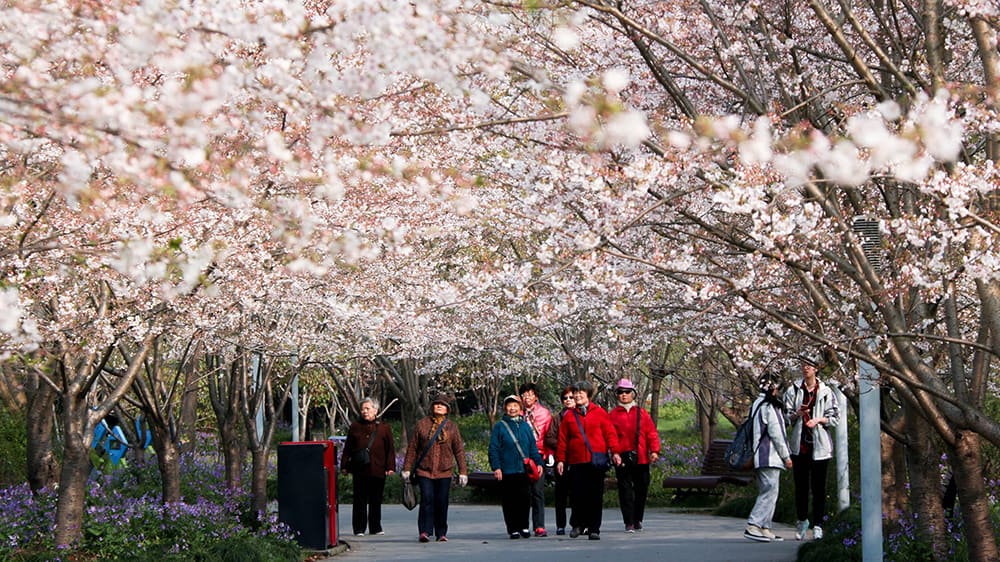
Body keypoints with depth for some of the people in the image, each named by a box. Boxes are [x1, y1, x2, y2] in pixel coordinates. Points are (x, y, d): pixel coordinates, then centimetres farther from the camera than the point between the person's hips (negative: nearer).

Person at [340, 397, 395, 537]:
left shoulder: (384, 428, 9)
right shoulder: (355, 427, 11)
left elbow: (390, 449, 7)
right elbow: (347, 448, 11)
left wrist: (390, 467, -1)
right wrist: (344, 465, 6)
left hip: (378, 471, 0)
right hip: (359, 470, 0)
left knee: (376, 501, 6)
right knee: (360, 501, 1)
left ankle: (375, 528, 16)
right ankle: (359, 529, 6)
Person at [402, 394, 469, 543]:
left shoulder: (452, 427, 8)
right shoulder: (422, 424, 5)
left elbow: (459, 450, 8)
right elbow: (412, 448, 7)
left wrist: (463, 472, 4)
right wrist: (407, 468, 4)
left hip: (444, 471, 1)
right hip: (424, 470, -1)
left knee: (442, 502, 3)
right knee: (427, 499, -13)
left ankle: (441, 533, 12)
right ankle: (424, 532, -13)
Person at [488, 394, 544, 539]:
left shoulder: (525, 426, 13)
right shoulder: (499, 427, 2)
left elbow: (533, 447, 16)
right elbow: (493, 449, -1)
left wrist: (538, 463, 7)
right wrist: (496, 467, -9)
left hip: (524, 469, 2)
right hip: (507, 471, -2)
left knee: (525, 498, -1)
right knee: (509, 501, 0)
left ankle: (524, 526, 13)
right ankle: (513, 529, 7)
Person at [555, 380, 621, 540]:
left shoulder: (599, 413, 6)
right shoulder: (569, 416, 10)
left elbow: (610, 433, 4)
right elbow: (562, 440, 9)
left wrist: (614, 452, -5)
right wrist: (560, 459, 4)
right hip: (577, 462, 1)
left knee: (596, 496, 0)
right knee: (577, 495, -1)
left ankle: (594, 529, 6)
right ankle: (578, 524, 19)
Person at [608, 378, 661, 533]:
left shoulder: (642, 413, 10)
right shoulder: (612, 415, 6)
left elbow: (651, 432, 6)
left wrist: (654, 450, -5)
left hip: (641, 458, 2)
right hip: (622, 459, -2)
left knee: (641, 489, 8)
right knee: (625, 490, -4)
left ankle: (638, 520, 23)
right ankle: (629, 523, -2)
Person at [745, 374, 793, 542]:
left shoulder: (757, 404, 19)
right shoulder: (769, 406, -12)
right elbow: (776, 433, -14)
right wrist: (786, 456, -8)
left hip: (760, 457, 10)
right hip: (770, 457, -10)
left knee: (766, 492, 12)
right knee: (770, 492, -12)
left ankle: (765, 528, 10)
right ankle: (752, 526, -19)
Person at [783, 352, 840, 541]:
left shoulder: (826, 391, 1)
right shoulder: (793, 390, 5)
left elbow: (836, 418, 3)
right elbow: (786, 416, 7)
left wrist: (819, 420, -12)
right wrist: (797, 415, -13)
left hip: (819, 445, -2)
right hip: (799, 444, 2)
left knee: (818, 487, -1)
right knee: (800, 486, 7)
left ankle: (817, 525, 5)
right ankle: (802, 521, 23)